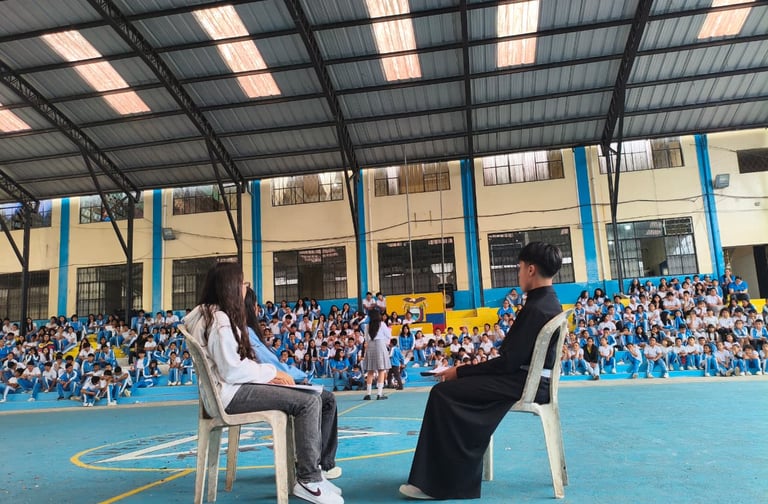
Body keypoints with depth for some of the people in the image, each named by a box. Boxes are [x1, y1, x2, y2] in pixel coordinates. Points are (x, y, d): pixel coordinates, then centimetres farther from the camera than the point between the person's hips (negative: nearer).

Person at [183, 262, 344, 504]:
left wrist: (267, 374, 3)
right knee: (308, 401, -20)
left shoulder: (208, 314, 16)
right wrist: (271, 372, -10)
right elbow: (232, 371, -23)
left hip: (230, 389, 10)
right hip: (230, 393, -10)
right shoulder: (220, 320, -17)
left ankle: (309, 471, 6)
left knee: (310, 396, 3)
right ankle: (308, 481, -12)